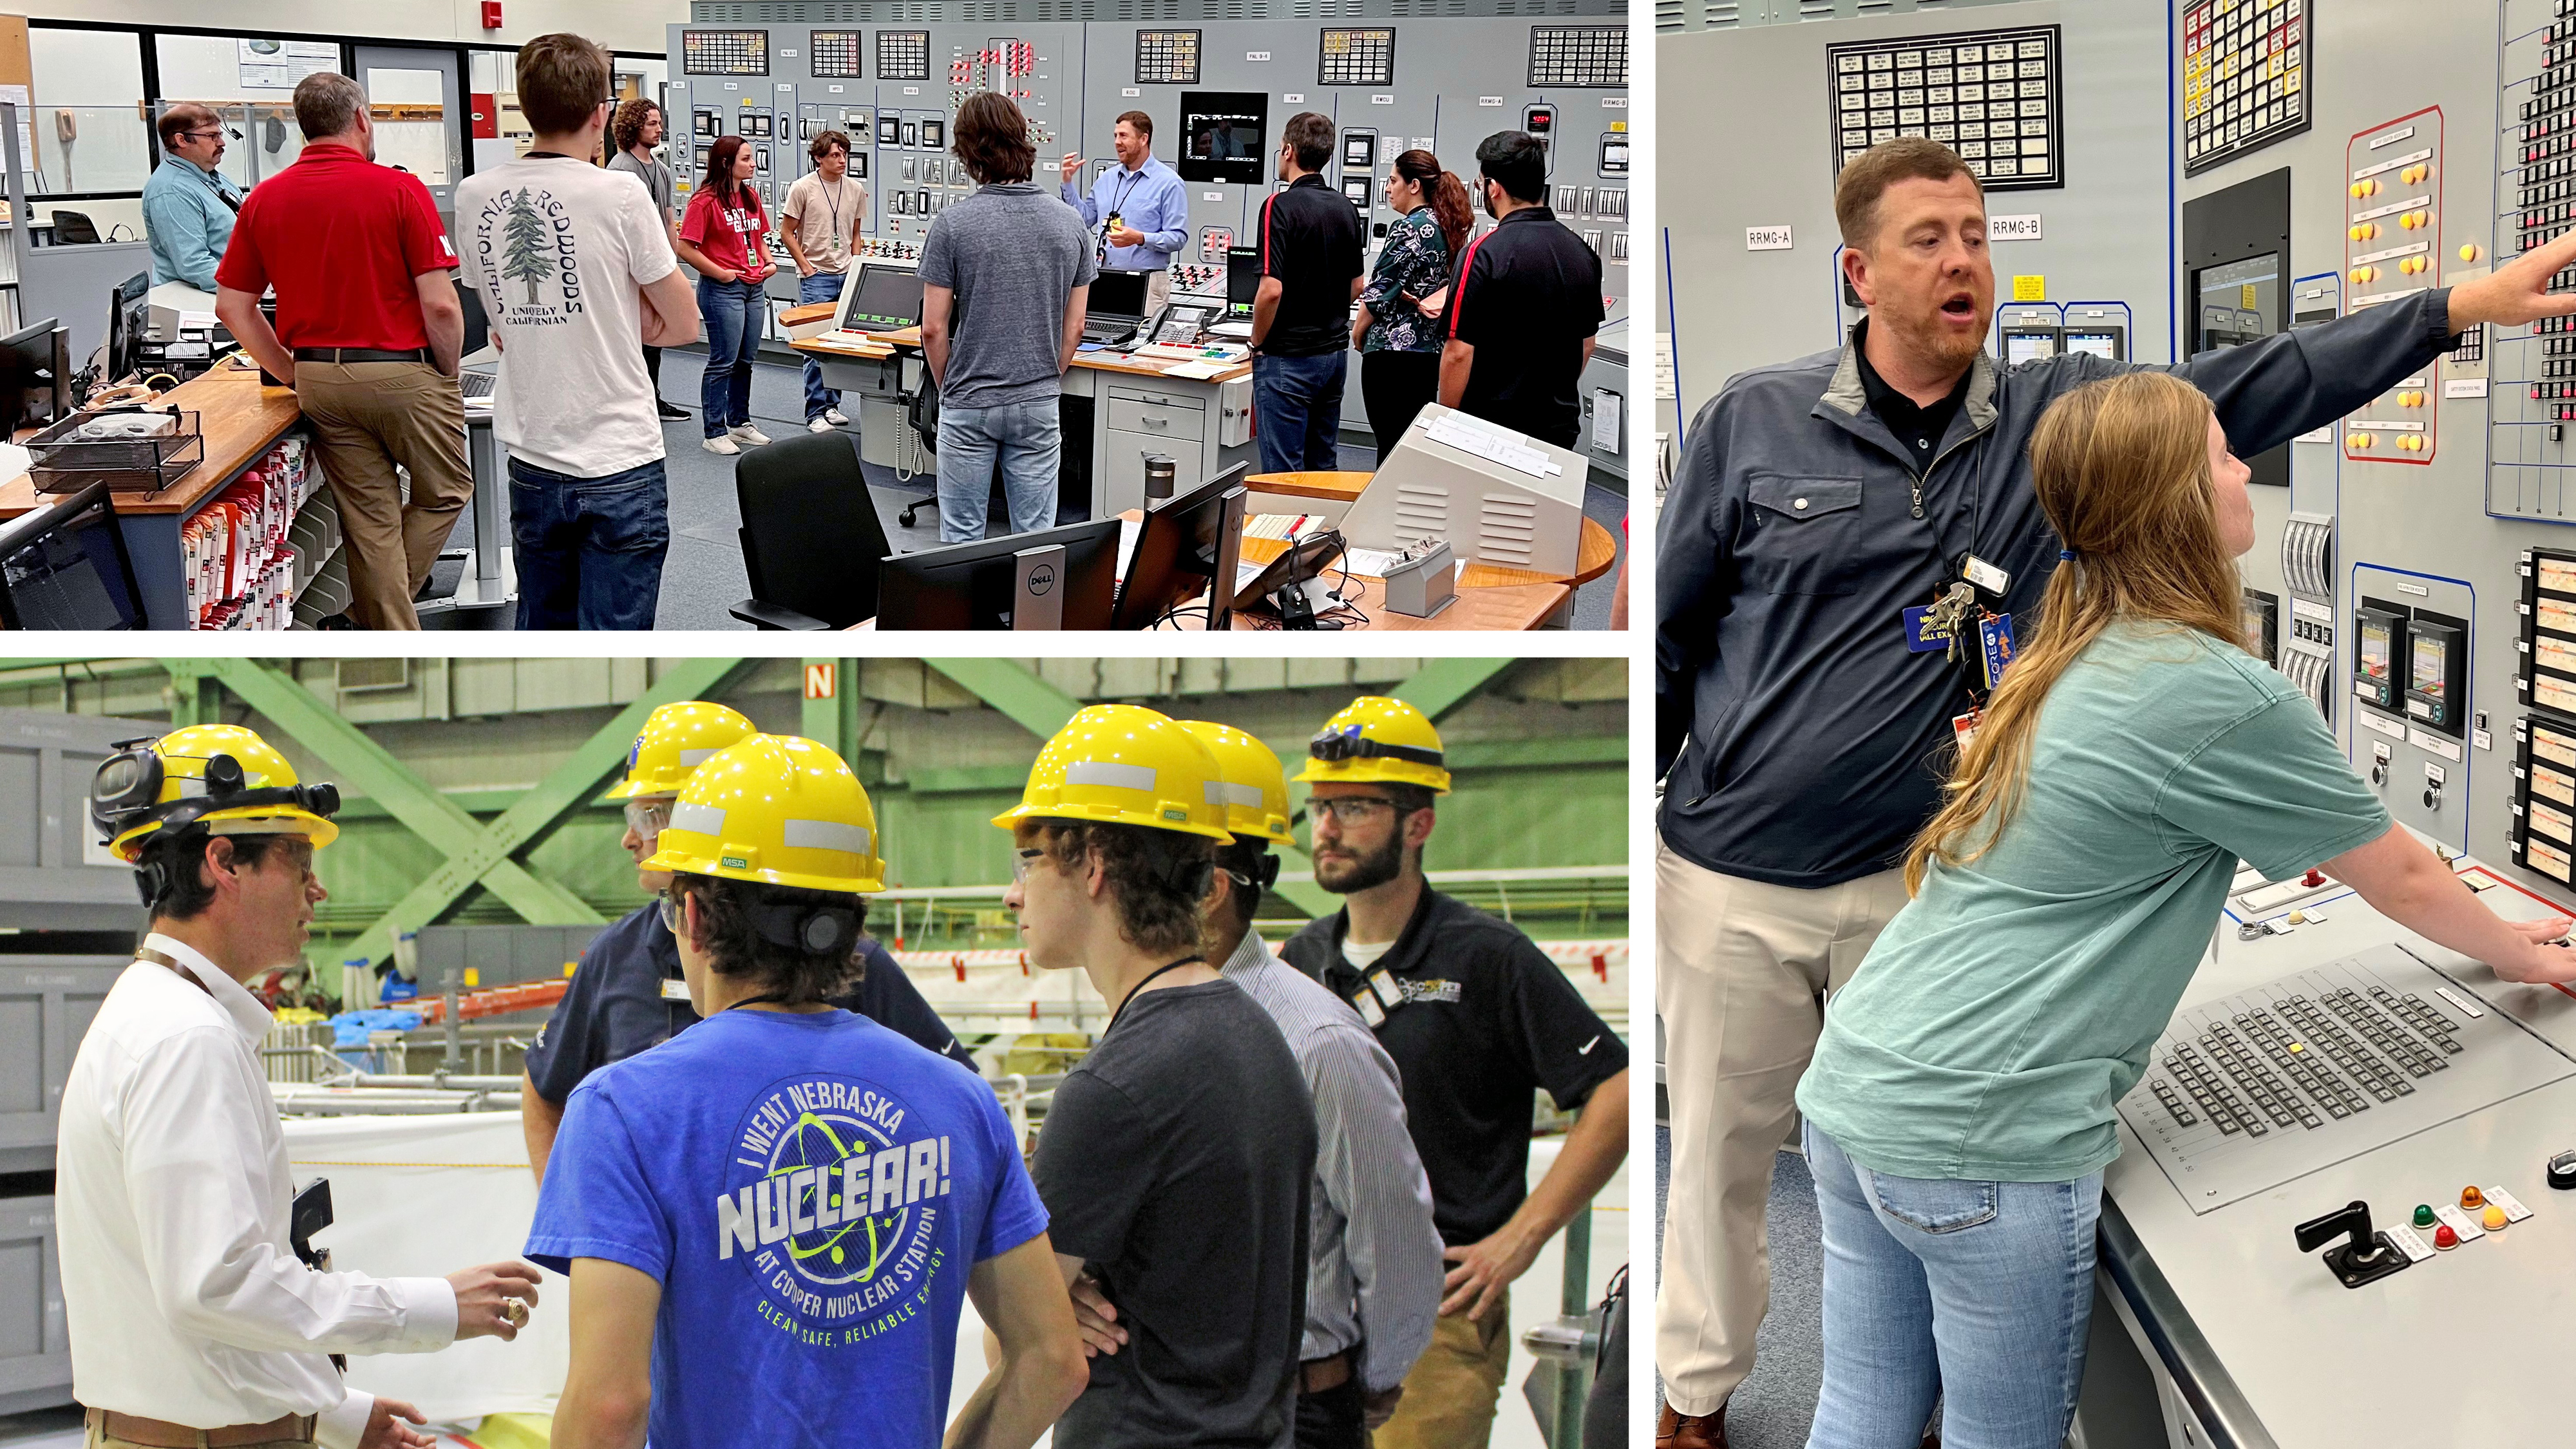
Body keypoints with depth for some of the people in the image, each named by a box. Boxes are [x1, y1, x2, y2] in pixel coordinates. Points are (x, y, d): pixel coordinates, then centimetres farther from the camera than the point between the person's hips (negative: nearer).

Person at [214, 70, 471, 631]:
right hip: (403, 370, -4)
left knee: (370, 522, 11)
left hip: (319, 379, 5)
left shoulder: (263, 200, 4)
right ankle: (380, 604, 7)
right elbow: (440, 305, -14)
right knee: (444, 494, 16)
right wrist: (447, 375, 1)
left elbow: (232, 306, 6)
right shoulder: (399, 190, -10)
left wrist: (294, 373, 13)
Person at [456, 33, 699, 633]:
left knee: (543, 633, 17)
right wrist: (620, 322, 6)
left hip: (533, 461, 5)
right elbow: (684, 325, -4)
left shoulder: (475, 196, 1)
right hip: (619, 465, -5)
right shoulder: (620, 197, -13)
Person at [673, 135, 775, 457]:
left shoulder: (751, 195, 11)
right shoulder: (705, 201, -13)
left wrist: (768, 261, 6)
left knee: (745, 360, 14)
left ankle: (739, 423, 26)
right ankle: (714, 433, 2)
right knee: (723, 362, -4)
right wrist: (721, 273, -15)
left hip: (753, 287, 8)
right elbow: (686, 248, -16)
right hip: (722, 290, -8)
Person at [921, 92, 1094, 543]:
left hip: (968, 406, -3)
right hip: (1039, 404, 3)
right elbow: (1073, 328, 4)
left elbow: (934, 328, -9)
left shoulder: (953, 224, -11)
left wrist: (948, 389, 7)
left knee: (961, 536, 7)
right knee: (1037, 538, 7)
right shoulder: (1069, 225, 0)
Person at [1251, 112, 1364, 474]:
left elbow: (1271, 289, -21)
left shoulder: (1281, 206, -16)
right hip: (1334, 352, 8)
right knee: (1324, 467, 14)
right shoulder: (1346, 208, 8)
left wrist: (1258, 342, -7)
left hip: (1288, 358, -8)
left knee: (1282, 471, -3)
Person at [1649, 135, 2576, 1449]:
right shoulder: (1756, 423, -7)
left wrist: (2461, 305, -15)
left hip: (1914, 877, 2)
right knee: (1719, 1152, 12)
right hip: (1728, 880, -1)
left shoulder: (2052, 419, -2)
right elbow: (1662, 637, -2)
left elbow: (2261, 386, -6)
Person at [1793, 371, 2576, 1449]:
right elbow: (2398, 878, 4)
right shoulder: (2222, 700, -12)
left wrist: (2489, 927, 37)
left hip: (1854, 1082, 8)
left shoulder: (2071, 659, 14)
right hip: (1978, 1139, -8)